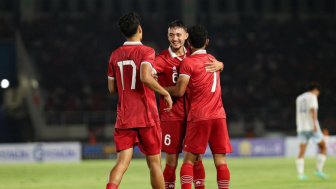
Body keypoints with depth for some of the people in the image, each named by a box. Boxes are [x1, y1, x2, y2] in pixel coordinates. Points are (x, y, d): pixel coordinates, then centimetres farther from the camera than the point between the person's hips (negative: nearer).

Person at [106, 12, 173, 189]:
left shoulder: (115, 55, 8)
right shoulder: (146, 51, -8)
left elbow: (112, 88, 13)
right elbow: (145, 77, -26)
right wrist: (165, 93, -13)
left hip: (124, 118, 4)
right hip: (146, 116, -4)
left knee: (122, 162, -3)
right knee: (154, 163, 8)